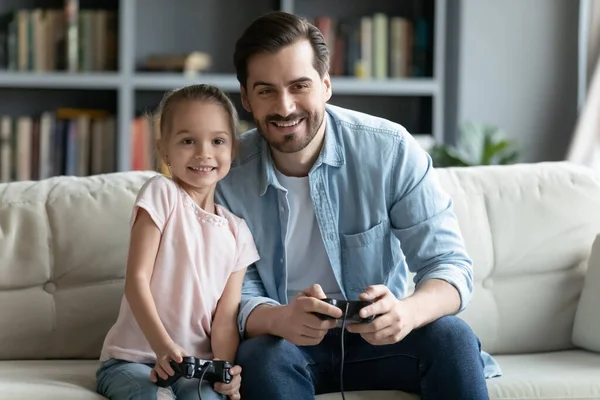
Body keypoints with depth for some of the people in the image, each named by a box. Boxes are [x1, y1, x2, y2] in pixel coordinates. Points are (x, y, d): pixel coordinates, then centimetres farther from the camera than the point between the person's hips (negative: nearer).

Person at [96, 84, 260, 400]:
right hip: (131, 359, -3)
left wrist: (224, 365, -18)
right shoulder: (161, 193, -5)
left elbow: (226, 316, 3)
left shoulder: (237, 231, 9)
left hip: (195, 364, 3)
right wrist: (163, 346, -26)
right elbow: (136, 279, -12)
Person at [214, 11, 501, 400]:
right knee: (265, 358, -34)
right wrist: (279, 319, -37)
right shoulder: (226, 176, -11)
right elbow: (236, 296, -11)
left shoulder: (390, 150, -13)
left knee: (452, 336, -28)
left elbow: (450, 265, -14)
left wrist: (406, 313, -39)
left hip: (377, 337, 1)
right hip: (281, 342, 0)